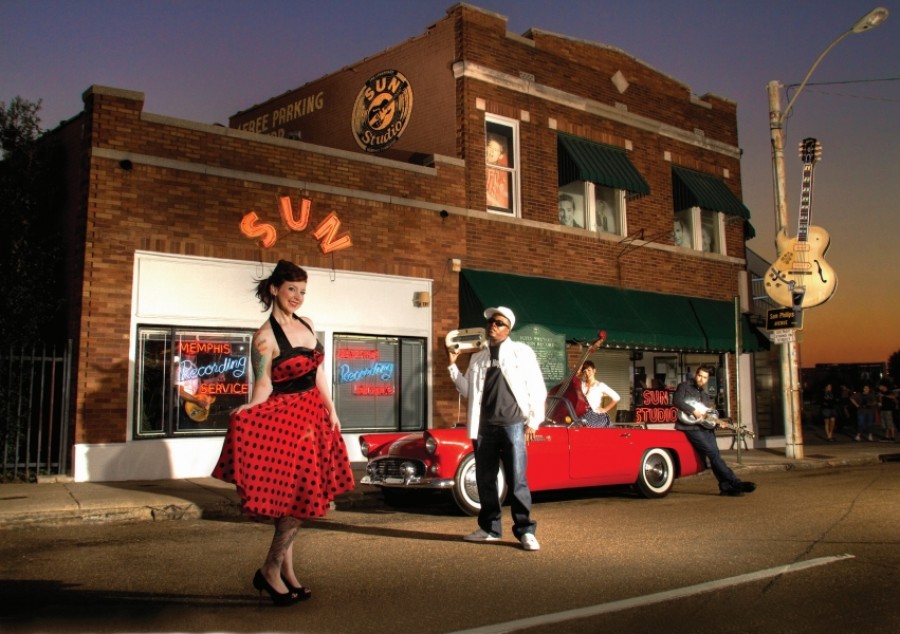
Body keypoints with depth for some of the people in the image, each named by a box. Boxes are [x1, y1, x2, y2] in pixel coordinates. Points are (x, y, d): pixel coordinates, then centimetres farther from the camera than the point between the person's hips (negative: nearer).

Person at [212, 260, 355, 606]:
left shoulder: (307, 325, 8)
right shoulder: (265, 336, -13)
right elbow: (263, 386, -14)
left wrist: (331, 411, 14)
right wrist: (248, 413, -30)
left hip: (313, 416, 7)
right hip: (285, 419, -7)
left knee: (294, 497, 12)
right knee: (302, 496, -7)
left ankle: (285, 571, 22)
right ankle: (270, 571, 9)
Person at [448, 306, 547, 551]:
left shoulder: (522, 351, 4)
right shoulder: (477, 358, 16)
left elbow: (537, 388, 1)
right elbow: (468, 391, 20)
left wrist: (533, 421, -4)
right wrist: (453, 365, 11)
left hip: (513, 425, -4)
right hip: (484, 427, 5)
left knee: (517, 481, -6)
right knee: (485, 480, 8)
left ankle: (525, 531, 3)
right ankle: (490, 528, 19)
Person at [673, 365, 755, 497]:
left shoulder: (705, 395, 25)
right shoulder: (685, 386, 4)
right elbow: (676, 401, -13)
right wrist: (694, 411, -17)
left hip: (705, 426, 7)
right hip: (690, 426, -7)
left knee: (714, 455, -5)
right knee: (713, 453, -16)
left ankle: (725, 487, -5)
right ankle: (735, 483, -17)